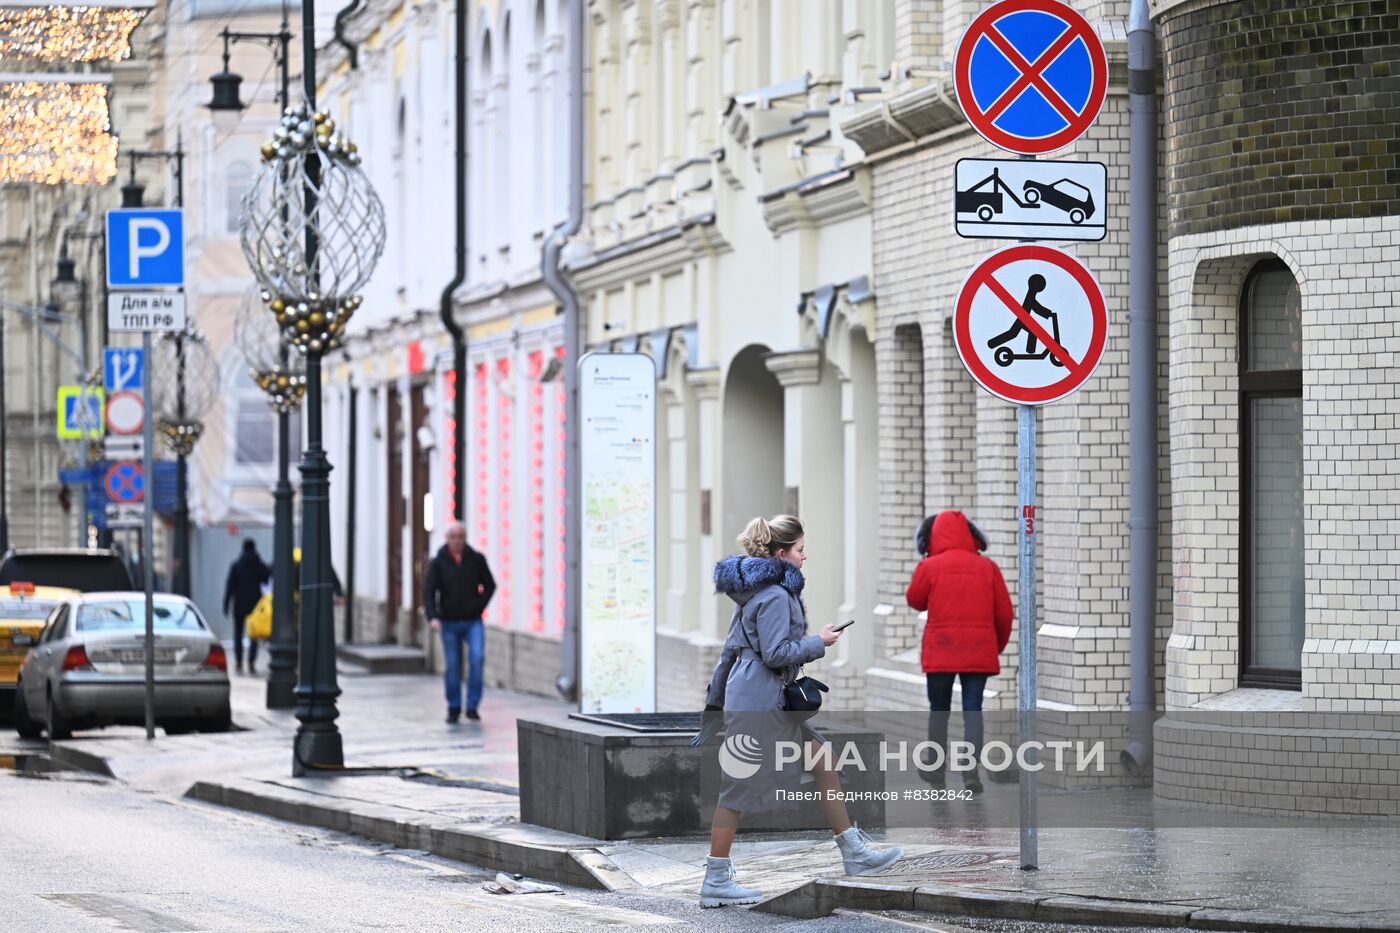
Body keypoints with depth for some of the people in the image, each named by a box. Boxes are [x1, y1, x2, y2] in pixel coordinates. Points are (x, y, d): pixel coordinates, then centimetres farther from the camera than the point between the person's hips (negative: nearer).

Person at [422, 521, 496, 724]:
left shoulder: (476, 559, 1)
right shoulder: (438, 562, -1)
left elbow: (490, 585, 11)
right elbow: (428, 591, -7)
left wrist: (479, 606, -1)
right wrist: (432, 616, -21)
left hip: (473, 621, 0)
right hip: (449, 622, 0)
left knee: (477, 658, -17)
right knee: (452, 666, 3)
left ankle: (472, 706, -9)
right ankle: (454, 709, 17)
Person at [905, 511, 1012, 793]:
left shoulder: (930, 567, -7)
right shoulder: (988, 568, 0)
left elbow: (915, 601, 9)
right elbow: (1004, 613, 4)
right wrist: (999, 646, 19)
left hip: (940, 653, -1)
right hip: (979, 653, 1)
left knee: (939, 709, 14)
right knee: (973, 710, 3)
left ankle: (936, 769, 22)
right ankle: (971, 771, -9)